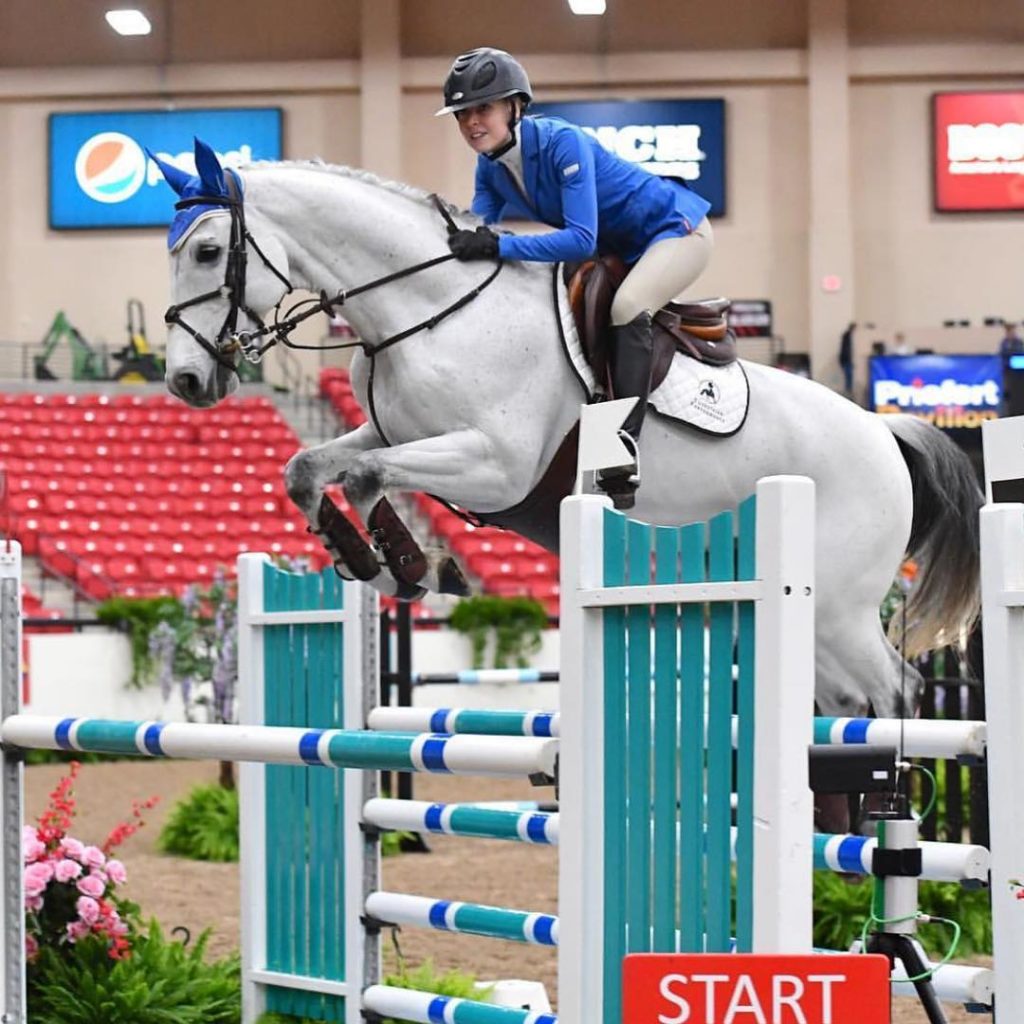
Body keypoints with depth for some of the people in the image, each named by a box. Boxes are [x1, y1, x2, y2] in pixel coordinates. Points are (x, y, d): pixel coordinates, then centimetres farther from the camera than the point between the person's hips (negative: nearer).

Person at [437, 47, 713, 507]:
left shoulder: (562, 142, -30)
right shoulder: (490, 165, -6)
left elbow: (582, 239, -38)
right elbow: (477, 233, -7)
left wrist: (499, 246, -44)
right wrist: (447, 232, -28)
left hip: (676, 228, -9)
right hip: (620, 249, 10)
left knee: (626, 306, -32)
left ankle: (626, 446, -34)